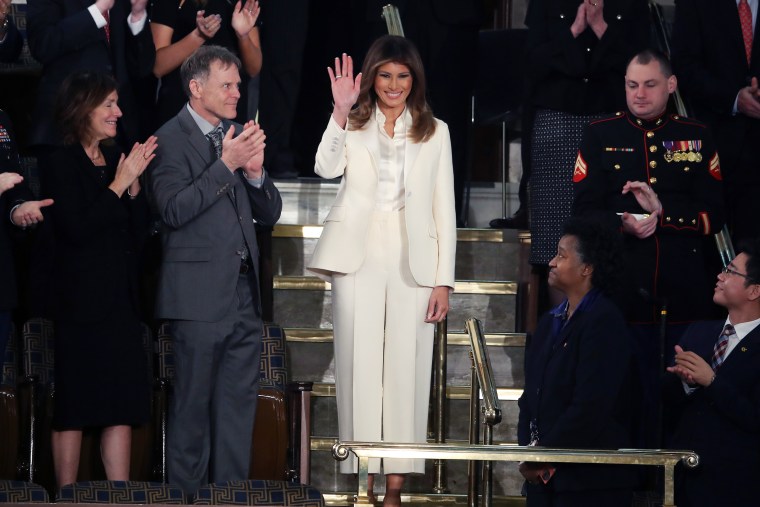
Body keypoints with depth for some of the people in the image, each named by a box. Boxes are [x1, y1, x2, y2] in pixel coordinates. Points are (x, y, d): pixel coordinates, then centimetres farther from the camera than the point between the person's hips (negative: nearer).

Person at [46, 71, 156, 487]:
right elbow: (76, 228, -17)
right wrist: (119, 184, -13)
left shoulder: (115, 159, 13)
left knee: (123, 406, 2)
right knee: (74, 408, -4)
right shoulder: (62, 163, -5)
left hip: (120, 299, 7)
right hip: (79, 300, -7)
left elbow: (138, 232, 11)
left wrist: (133, 184, -3)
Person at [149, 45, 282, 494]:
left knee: (239, 399, 7)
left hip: (245, 292, 6)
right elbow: (174, 210, -18)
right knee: (194, 402, 0)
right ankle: (187, 491, 6)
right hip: (200, 293, -6)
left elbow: (270, 214, 13)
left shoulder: (238, 135, 13)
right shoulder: (171, 140, -6)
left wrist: (255, 172, -6)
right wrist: (225, 164, -20)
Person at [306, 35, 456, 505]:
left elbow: (444, 208, 7)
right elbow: (327, 167, -12)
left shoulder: (435, 132, 10)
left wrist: (444, 281, 1)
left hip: (413, 259, 0)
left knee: (406, 369, -2)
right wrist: (342, 110, -23)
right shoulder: (353, 124, 9)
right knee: (360, 365, -2)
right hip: (359, 255, 0)